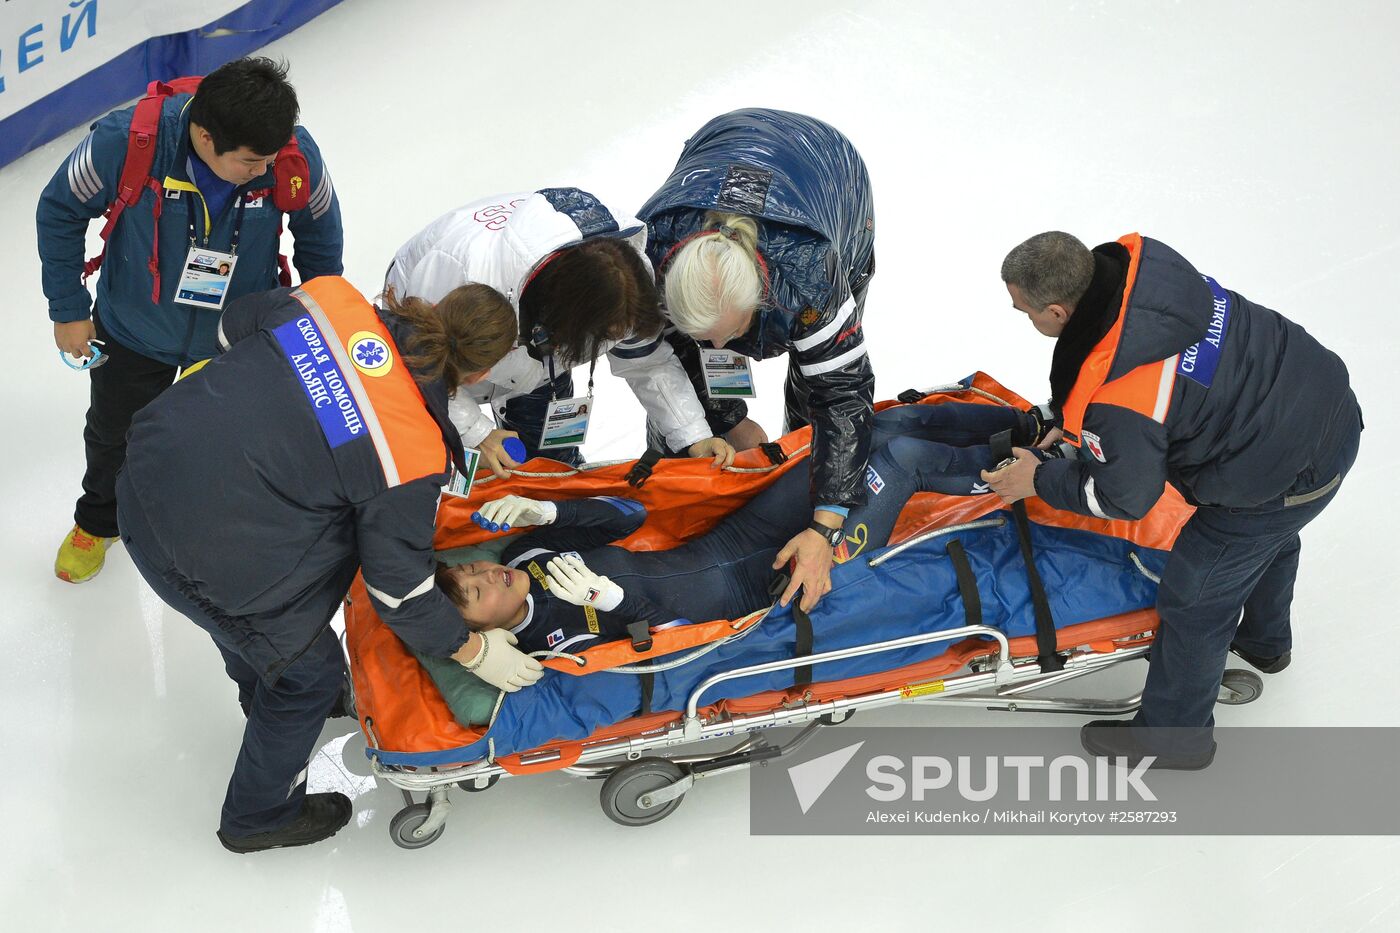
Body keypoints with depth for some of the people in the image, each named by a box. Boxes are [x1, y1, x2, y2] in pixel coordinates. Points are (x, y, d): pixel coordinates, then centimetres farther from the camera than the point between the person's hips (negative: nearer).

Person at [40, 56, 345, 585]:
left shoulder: (296, 156, -31)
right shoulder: (126, 143, -37)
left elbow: (319, 230, -8)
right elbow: (61, 211, -16)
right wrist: (69, 311, -8)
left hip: (238, 332, 0)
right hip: (135, 328, 0)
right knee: (114, 433, 26)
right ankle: (98, 521, 58)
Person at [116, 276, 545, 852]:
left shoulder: (332, 301, -7)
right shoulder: (414, 454, -19)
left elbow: (235, 325, 13)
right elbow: (400, 589, -9)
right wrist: (475, 652, 6)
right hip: (209, 558, -7)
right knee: (310, 674, 21)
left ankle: (262, 694, 68)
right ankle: (259, 817, 43)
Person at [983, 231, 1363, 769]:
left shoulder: (1115, 399, -34)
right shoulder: (1133, 262, -12)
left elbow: (1126, 498, -16)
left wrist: (1040, 481, -3)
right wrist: (1070, 424, 11)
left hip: (1281, 477, -9)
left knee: (1194, 603, 11)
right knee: (1269, 539, 37)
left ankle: (1173, 737, 33)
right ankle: (1265, 642, 66)